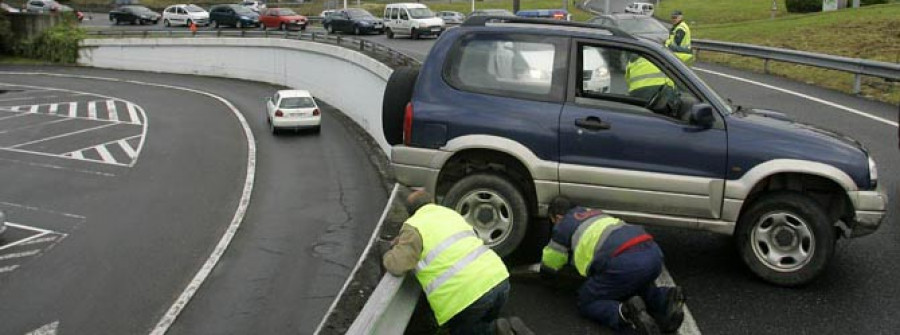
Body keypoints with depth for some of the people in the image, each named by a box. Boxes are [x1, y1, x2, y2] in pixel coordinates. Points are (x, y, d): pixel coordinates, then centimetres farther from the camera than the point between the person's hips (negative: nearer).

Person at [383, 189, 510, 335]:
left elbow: (398, 265, -8)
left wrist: (388, 256, 15)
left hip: (465, 295, -7)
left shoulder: (413, 226, 2)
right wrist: (404, 240, 33)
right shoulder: (451, 213, 23)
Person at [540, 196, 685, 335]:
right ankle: (666, 298, 6)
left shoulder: (563, 225, 17)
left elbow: (548, 268, 26)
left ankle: (625, 311, -18)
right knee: (634, 287, 36)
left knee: (587, 303, 12)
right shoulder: (596, 212, 35)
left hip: (625, 262, -7)